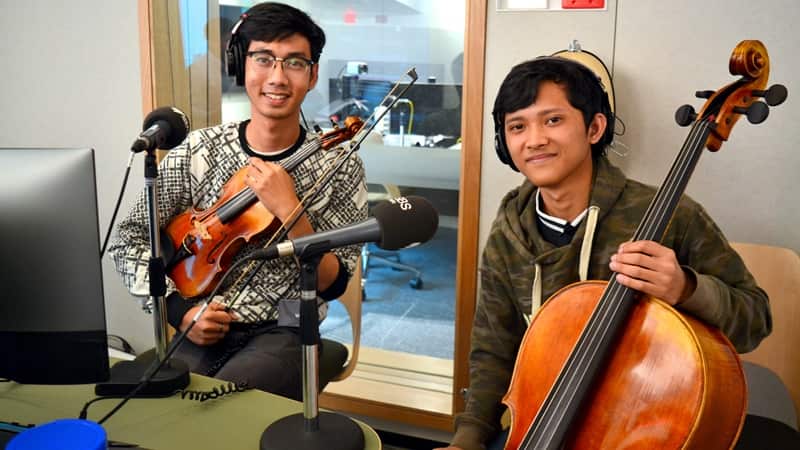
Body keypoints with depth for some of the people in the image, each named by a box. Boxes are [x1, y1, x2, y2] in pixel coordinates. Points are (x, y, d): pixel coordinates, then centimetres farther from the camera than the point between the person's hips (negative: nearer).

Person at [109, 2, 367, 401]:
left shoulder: (338, 167, -5)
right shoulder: (196, 152, -1)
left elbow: (332, 285, -8)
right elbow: (129, 240, 6)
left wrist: (289, 209, -21)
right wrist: (180, 309, -8)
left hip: (281, 334, -2)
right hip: (197, 334, 2)